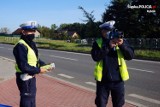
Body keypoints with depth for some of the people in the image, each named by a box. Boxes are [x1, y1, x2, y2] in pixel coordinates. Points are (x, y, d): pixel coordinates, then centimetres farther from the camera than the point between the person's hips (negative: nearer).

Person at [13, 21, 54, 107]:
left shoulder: (31, 44, 8)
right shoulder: (21, 46, -24)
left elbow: (36, 59, 14)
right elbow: (23, 66, -28)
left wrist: (45, 65, -2)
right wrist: (38, 70, -22)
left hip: (31, 76, 10)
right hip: (25, 78, -10)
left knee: (32, 98, 25)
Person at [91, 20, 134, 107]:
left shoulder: (121, 41, 3)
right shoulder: (98, 43, -1)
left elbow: (130, 56, -6)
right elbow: (95, 57, -17)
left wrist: (122, 45, -21)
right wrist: (108, 46, -25)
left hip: (118, 80, 1)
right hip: (103, 80, -1)